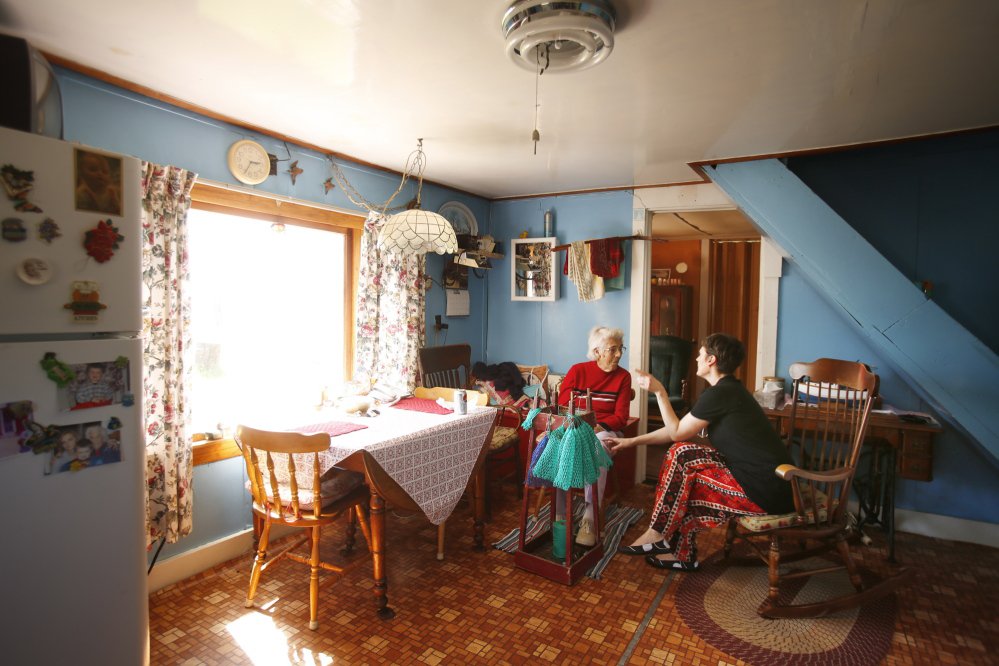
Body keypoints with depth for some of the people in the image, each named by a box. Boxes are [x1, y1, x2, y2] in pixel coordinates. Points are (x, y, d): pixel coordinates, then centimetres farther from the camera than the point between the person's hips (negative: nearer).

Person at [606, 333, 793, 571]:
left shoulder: (720, 393, -18)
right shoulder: (727, 389, 13)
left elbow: (676, 432, -10)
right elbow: (678, 430, 14)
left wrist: (660, 391, -6)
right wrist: (632, 441, 14)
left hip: (767, 491, -9)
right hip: (768, 480, 9)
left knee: (683, 455, -11)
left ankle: (658, 536, 3)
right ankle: (682, 555, 12)